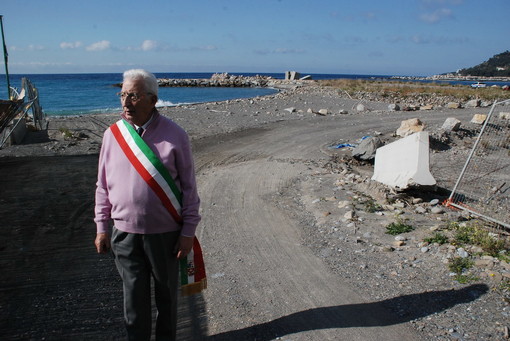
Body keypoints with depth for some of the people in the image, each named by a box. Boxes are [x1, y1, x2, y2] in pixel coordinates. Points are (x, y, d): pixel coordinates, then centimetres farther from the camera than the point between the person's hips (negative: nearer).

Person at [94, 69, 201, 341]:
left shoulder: (174, 135, -9)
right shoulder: (113, 134, 0)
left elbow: (189, 187, -5)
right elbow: (103, 186, 7)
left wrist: (188, 232, -6)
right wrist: (101, 228, 7)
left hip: (165, 232, -1)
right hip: (124, 232, 2)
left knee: (166, 292, 16)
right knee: (134, 297, 13)